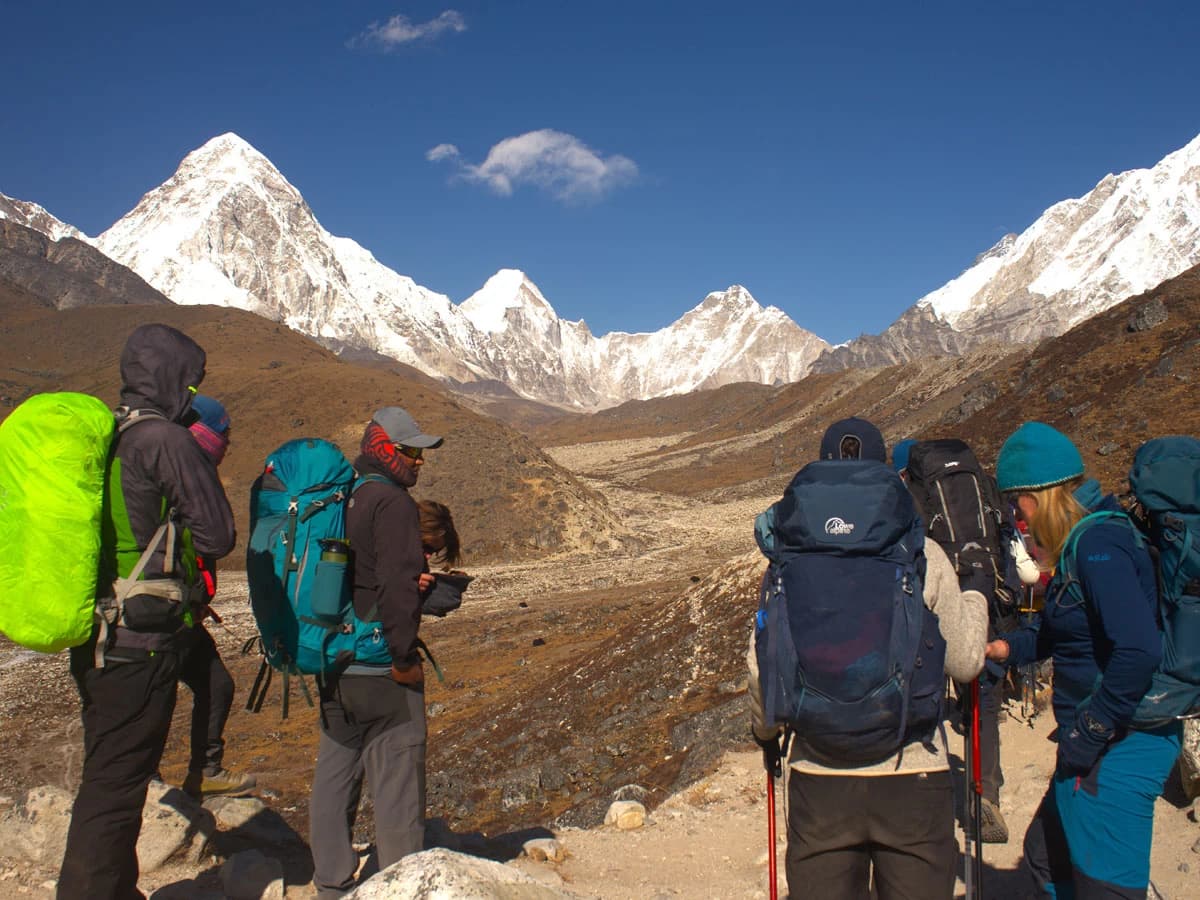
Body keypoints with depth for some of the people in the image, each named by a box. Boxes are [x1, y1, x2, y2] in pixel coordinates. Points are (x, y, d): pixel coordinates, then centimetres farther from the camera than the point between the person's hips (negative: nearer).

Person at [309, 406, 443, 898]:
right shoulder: (392, 503, -15)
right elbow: (398, 588, -22)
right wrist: (405, 658, -14)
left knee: (334, 779, 16)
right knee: (397, 787, 0)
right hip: (382, 674, -9)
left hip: (334, 667, 9)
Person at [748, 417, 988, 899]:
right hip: (914, 774, -1)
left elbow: (763, 668, -2)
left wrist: (766, 731, 18)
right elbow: (965, 662, 0)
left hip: (819, 776, 1)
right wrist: (974, 597, 19)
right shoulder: (924, 555, -6)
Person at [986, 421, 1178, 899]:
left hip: (1118, 747, -10)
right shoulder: (1081, 543, 9)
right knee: (1047, 854, 24)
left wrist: (1090, 733, -23)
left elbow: (1138, 650, -30)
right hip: (1098, 741, 10)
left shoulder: (1098, 548, -22)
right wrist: (1010, 648, 9)